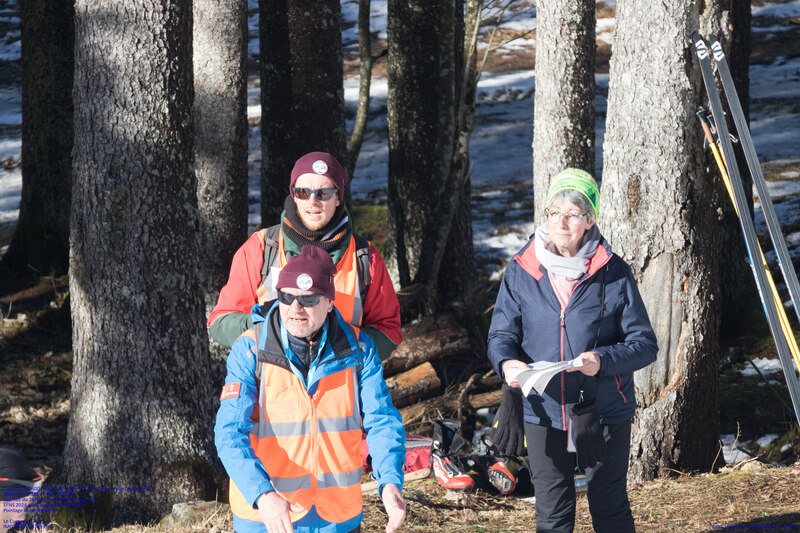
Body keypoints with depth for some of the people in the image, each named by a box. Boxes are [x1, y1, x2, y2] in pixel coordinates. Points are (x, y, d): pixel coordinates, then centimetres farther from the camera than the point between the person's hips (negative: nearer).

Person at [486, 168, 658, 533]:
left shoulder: (613, 273, -6)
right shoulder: (521, 272, -1)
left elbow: (644, 344, -5)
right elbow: (501, 335, 3)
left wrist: (603, 360, -24)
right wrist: (507, 363, -20)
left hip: (605, 411, -1)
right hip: (544, 411, 1)